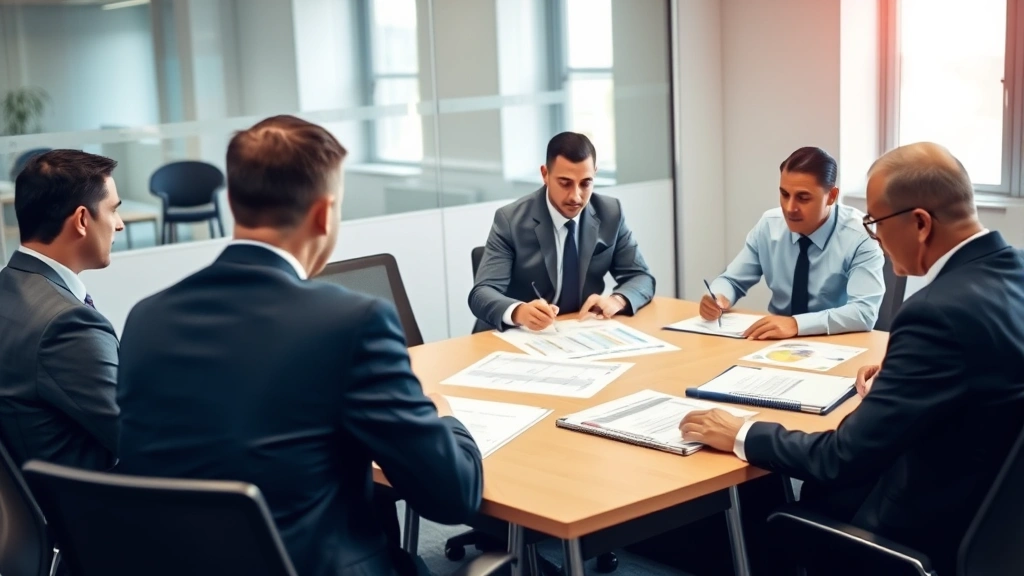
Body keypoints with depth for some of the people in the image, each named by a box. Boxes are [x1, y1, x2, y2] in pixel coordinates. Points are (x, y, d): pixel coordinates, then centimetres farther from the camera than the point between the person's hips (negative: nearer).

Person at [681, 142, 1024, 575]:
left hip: (936, 530, -8)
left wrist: (741, 436, -12)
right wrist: (897, 382, 9)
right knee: (814, 491, 21)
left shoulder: (942, 310, -29)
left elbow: (846, 458, -25)